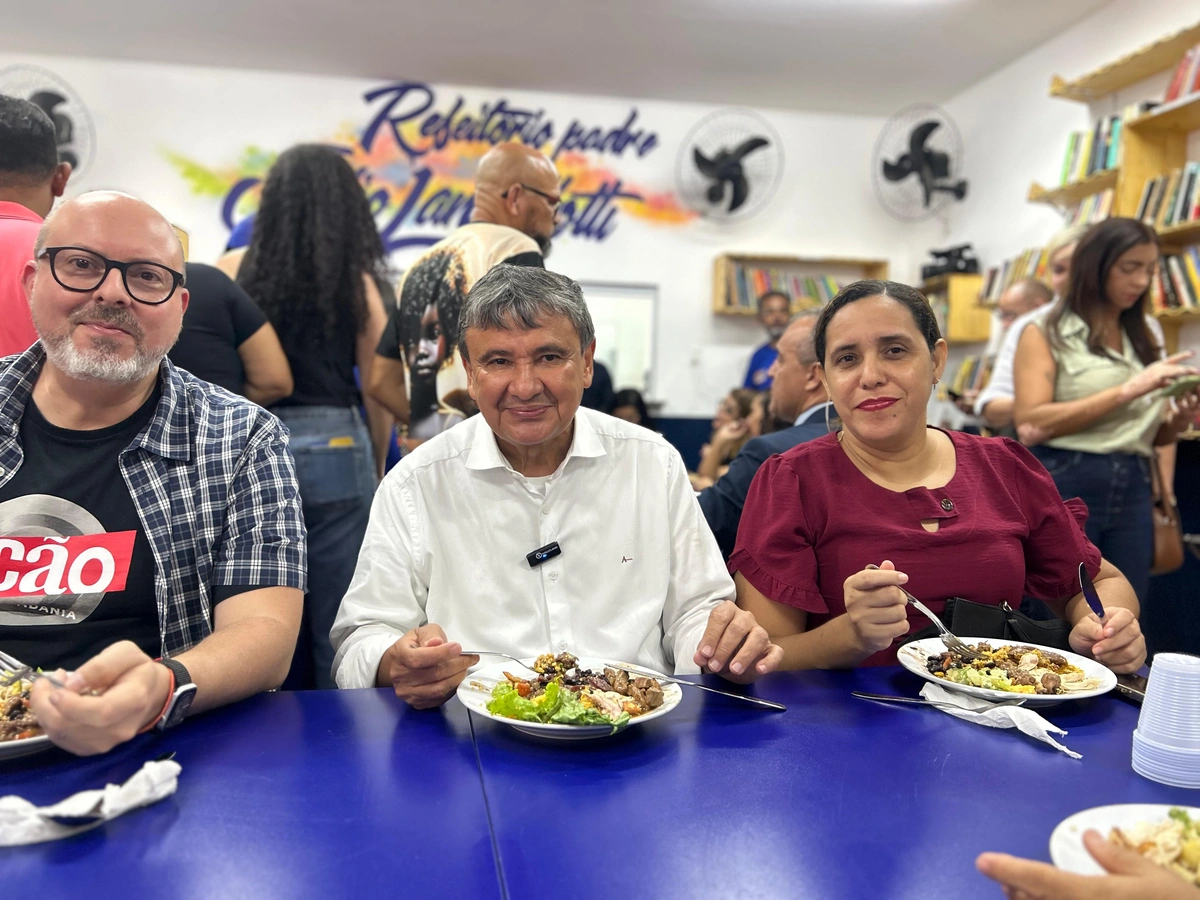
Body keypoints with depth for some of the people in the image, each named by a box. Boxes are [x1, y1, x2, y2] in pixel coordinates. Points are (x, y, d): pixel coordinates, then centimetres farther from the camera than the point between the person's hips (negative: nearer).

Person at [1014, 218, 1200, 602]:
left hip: (1133, 491, 6)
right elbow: (1032, 421, -16)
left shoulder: (1143, 339, 16)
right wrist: (1129, 389, -17)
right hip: (1064, 486, -5)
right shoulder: (1046, 333, -2)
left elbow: (1153, 437, 19)